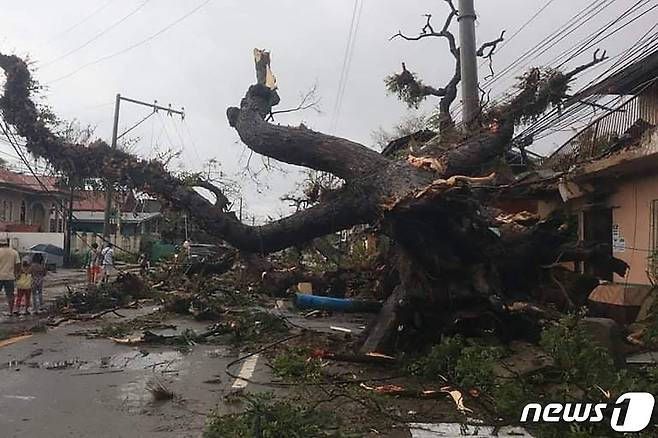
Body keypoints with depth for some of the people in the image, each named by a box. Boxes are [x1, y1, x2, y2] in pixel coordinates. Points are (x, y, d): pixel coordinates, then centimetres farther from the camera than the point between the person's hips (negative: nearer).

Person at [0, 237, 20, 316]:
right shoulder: (14, 252, 4)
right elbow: (17, 264, 4)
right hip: (10, 276, 3)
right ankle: (11, 311, 13)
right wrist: (14, 274, 13)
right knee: (10, 294, 10)